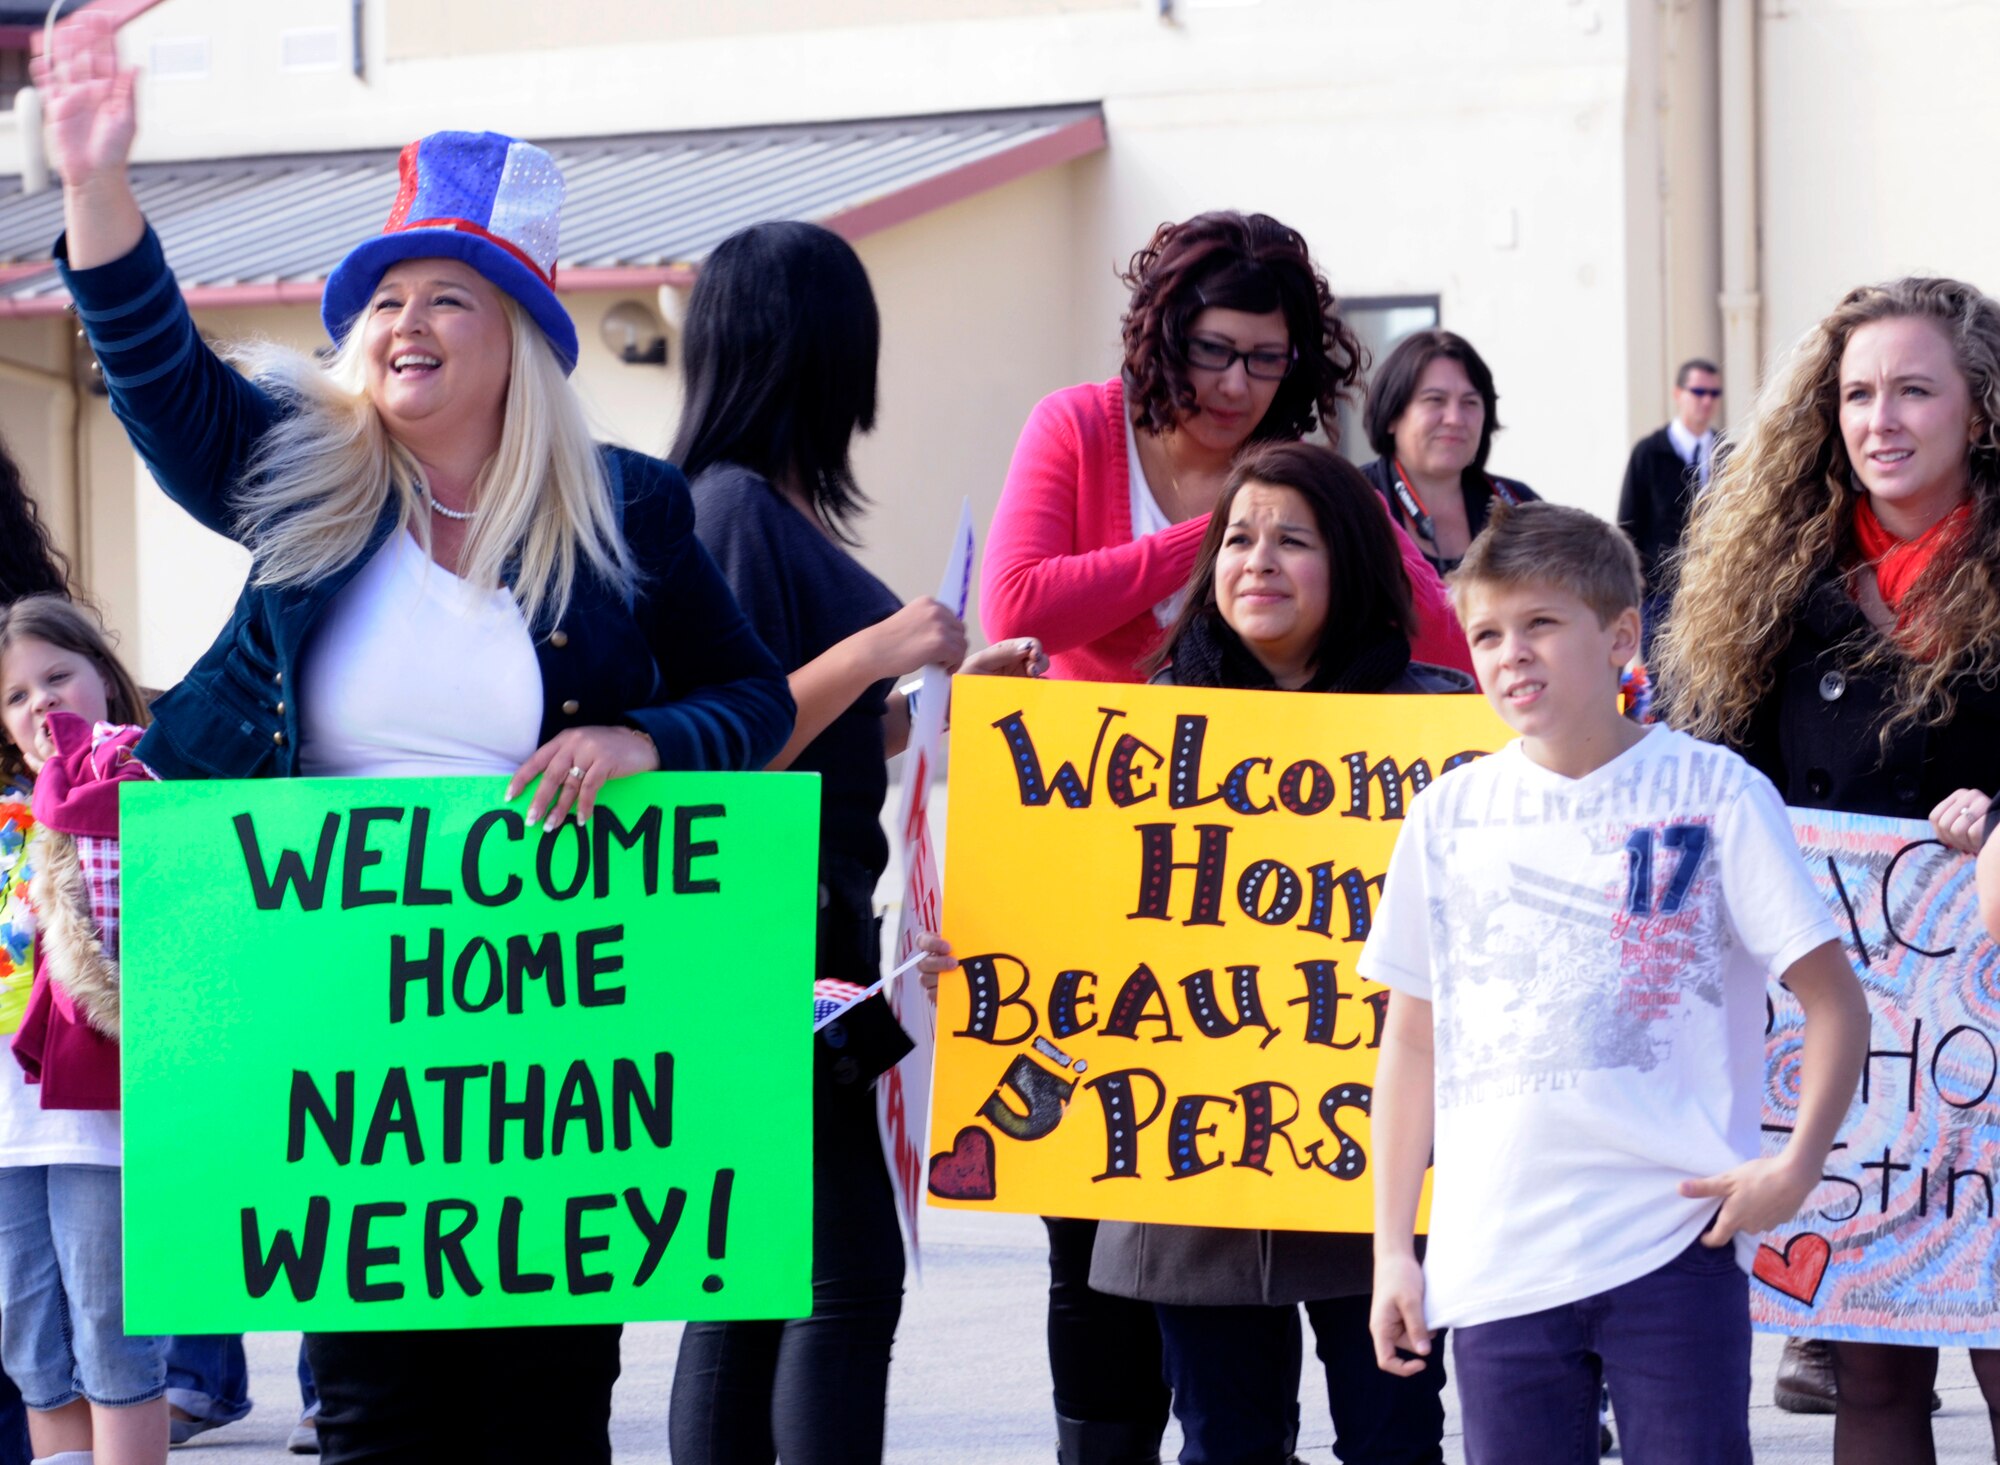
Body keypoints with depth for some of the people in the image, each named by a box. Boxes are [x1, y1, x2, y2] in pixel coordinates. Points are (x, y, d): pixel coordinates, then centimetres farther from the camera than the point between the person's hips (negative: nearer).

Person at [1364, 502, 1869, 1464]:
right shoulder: (1448, 817, 9)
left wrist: (1796, 1164, -14)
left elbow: (1833, 1001, 0)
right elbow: (1415, 1042, 14)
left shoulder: (1712, 794, 0)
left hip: (1674, 1245, -3)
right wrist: (1393, 1247, 10)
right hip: (1497, 1264, 3)